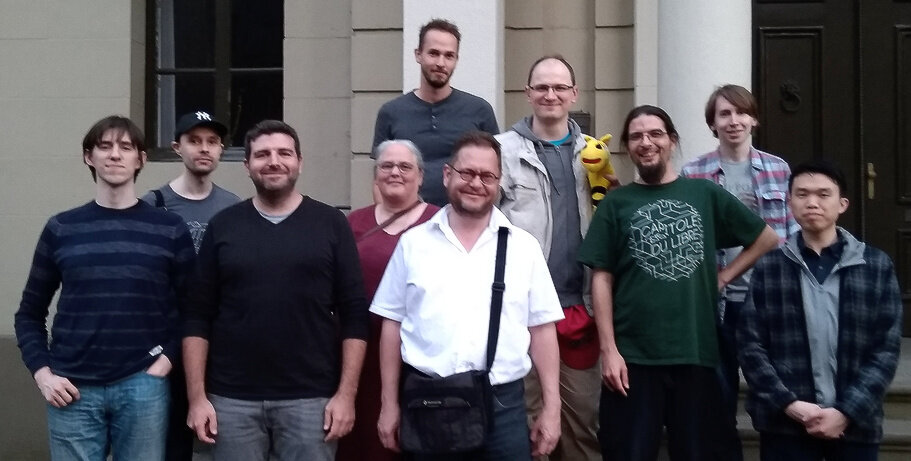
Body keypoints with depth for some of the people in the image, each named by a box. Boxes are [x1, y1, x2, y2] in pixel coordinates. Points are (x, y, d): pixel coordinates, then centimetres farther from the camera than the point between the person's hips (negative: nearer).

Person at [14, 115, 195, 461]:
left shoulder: (170, 229, 5)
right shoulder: (61, 229, 7)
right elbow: (30, 313, 12)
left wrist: (168, 358, -6)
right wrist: (41, 372, 0)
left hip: (142, 387, -1)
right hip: (73, 390, 1)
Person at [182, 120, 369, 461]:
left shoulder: (330, 224, 2)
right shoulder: (223, 226, 5)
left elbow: (354, 316, 0)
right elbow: (198, 317, 4)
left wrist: (346, 393, -6)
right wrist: (197, 396, -2)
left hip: (310, 398, -1)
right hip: (232, 399, 1)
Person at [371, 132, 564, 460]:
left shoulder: (524, 246, 4)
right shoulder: (413, 242, 5)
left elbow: (542, 329, 5)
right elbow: (393, 323, 7)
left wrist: (552, 408, 1)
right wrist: (389, 404, 5)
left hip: (503, 404, 0)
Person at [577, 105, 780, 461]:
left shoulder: (705, 194, 8)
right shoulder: (616, 204, 4)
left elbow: (768, 239, 16)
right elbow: (601, 278, -1)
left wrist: (723, 276, 3)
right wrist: (608, 350, -9)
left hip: (697, 354, 2)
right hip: (633, 357, -1)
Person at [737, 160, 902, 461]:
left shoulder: (877, 266, 3)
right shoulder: (767, 267, 1)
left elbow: (887, 348, 0)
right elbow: (750, 344, -1)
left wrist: (847, 411, -10)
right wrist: (788, 403, -12)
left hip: (855, 423, 1)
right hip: (784, 424, -1)